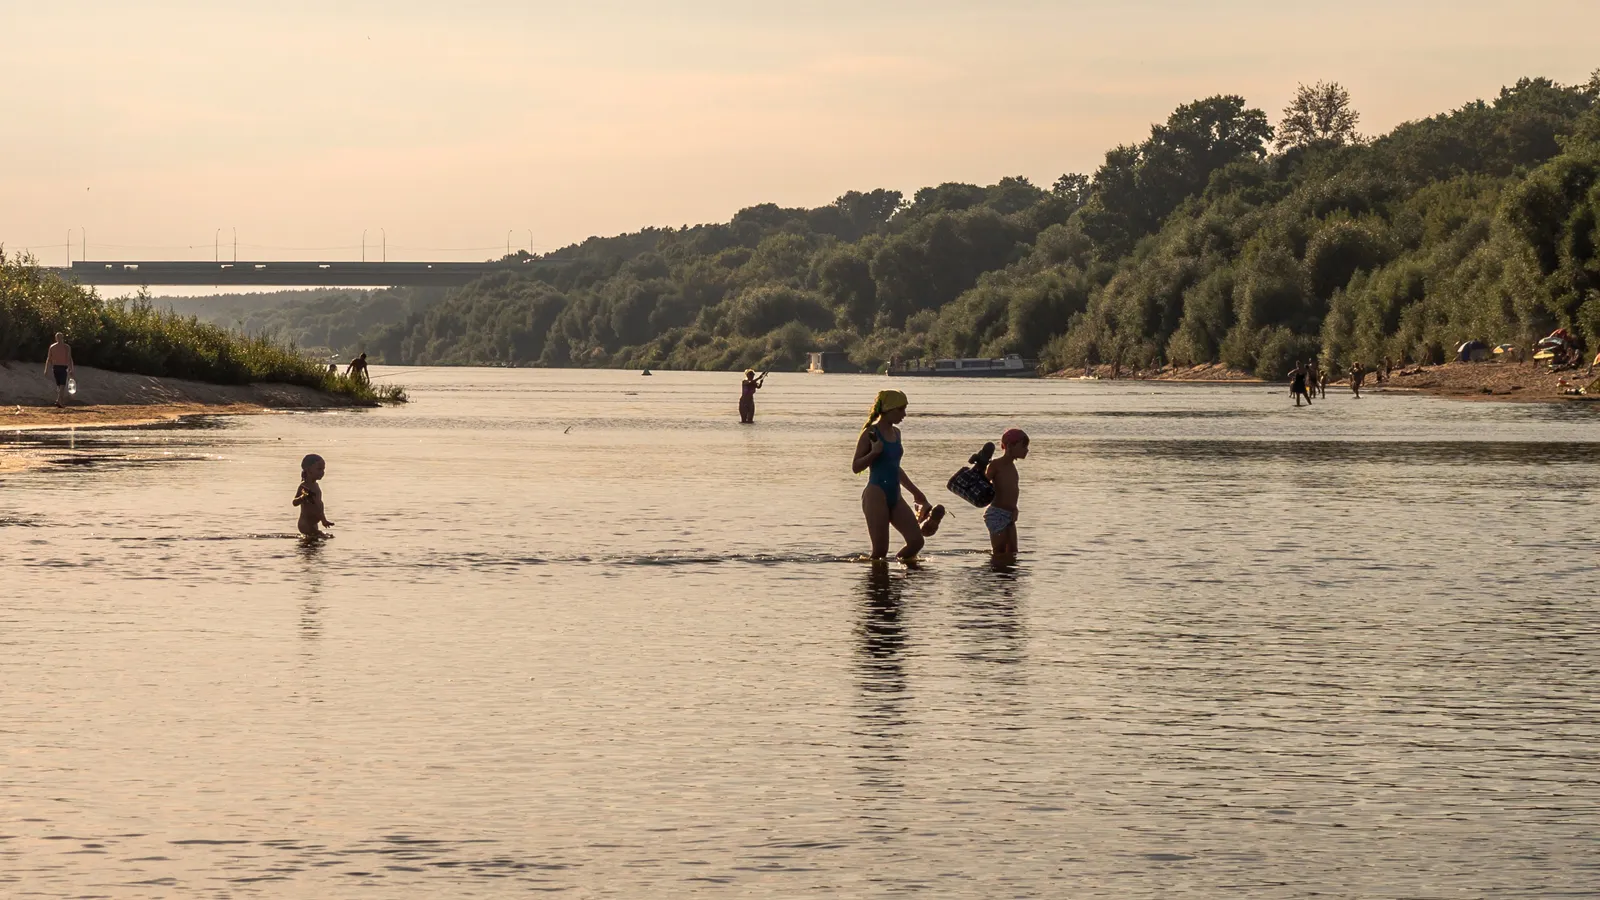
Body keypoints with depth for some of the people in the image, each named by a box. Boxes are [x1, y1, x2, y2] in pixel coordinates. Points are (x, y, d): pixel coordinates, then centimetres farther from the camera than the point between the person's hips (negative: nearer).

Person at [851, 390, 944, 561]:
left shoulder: (895, 432, 15)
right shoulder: (871, 434, -7)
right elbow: (856, 467, -9)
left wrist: (916, 492, 30)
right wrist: (874, 452, -25)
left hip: (894, 496, 7)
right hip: (876, 495, -7)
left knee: (917, 541, -3)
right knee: (880, 550, -11)